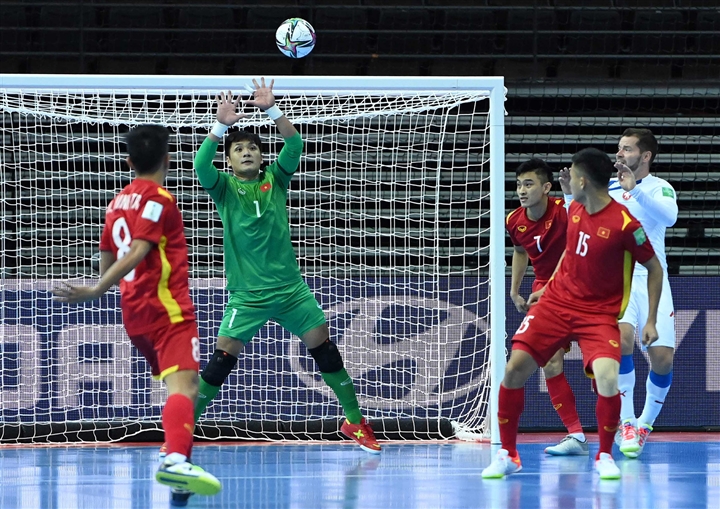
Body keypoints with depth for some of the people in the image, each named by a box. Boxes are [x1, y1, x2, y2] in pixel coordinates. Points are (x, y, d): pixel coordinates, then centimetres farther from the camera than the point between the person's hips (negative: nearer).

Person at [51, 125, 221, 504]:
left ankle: (178, 466, 17)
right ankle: (176, 458, -45)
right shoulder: (159, 200, -7)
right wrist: (95, 291, -21)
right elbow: (137, 253, -19)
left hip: (134, 313, 8)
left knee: (180, 387, 19)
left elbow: (107, 260, 21)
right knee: (183, 385, -23)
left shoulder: (117, 203, 16)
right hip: (167, 308, -8)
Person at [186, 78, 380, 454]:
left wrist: (271, 109, -23)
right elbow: (201, 165, -19)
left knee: (325, 349, 3)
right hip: (247, 294, -3)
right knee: (221, 361, -10)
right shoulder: (225, 188, 1)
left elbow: (294, 144, -9)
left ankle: (355, 422, 16)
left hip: (290, 288, 3)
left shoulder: (274, 180, 6)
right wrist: (221, 125, -31)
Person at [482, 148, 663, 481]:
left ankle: (604, 456, -1)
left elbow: (655, 268, -7)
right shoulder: (574, 210, 2)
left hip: (599, 313, -5)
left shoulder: (624, 224, -18)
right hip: (557, 301, 5)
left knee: (607, 378, -26)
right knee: (515, 369, -8)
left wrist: (651, 321, -9)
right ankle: (508, 455, 8)